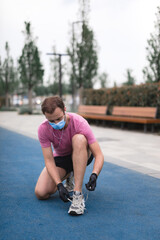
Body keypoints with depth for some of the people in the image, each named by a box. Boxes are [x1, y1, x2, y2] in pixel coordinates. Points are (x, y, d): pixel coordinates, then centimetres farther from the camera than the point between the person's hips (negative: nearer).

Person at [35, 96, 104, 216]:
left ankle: (78, 194, -37)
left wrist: (94, 175, -46)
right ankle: (67, 177, 16)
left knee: (79, 138, -38)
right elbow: (49, 160, -22)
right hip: (60, 158, 2)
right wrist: (59, 185, -35)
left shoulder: (79, 123, -30)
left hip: (82, 156, -2)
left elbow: (99, 155, -29)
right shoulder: (43, 129, -24)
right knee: (41, 193, -18)